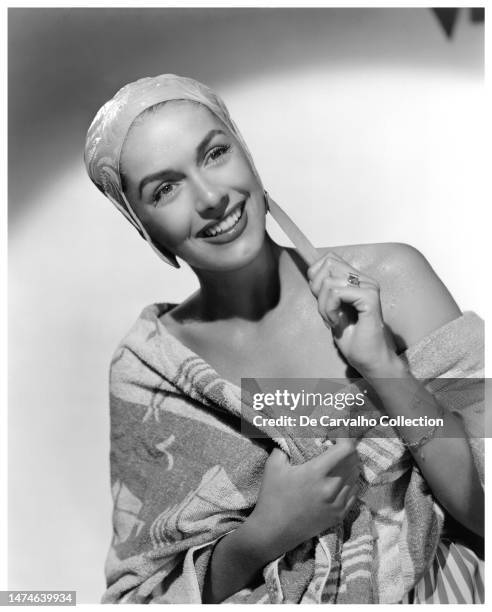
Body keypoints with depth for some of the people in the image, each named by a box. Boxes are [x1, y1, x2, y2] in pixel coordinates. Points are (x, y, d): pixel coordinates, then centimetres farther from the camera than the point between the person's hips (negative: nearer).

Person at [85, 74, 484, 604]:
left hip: (432, 591, 1)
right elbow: (147, 591, -2)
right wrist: (263, 535, -19)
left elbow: (483, 506, -8)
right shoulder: (142, 375, -8)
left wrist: (385, 369, -21)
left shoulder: (390, 280, -10)